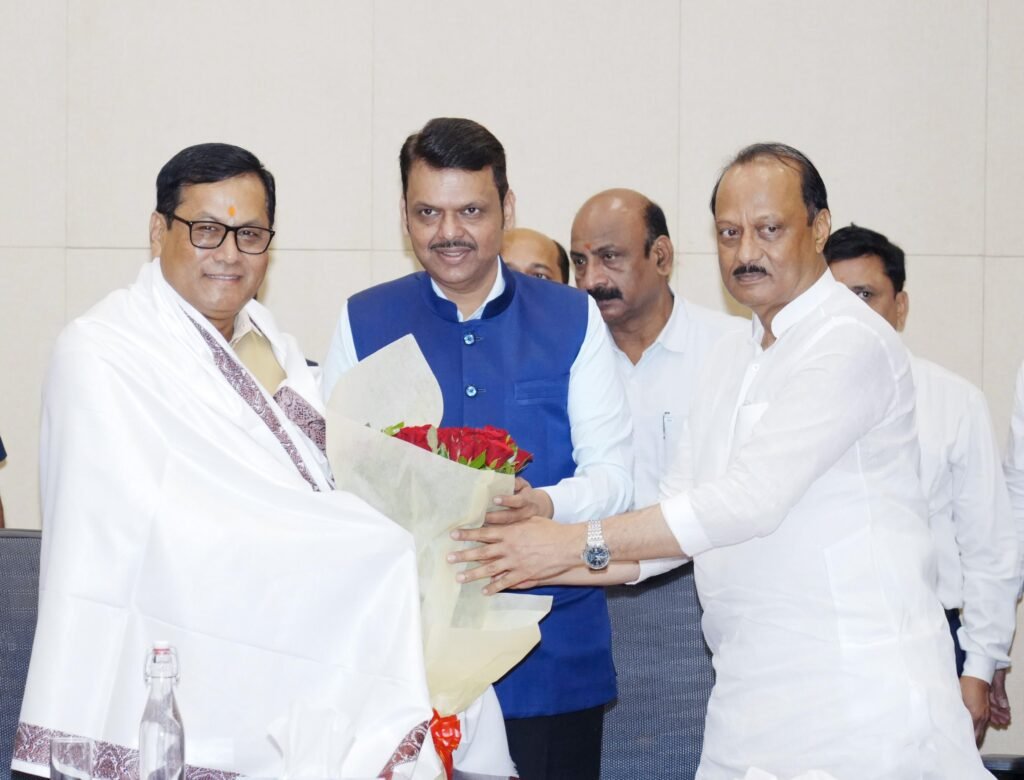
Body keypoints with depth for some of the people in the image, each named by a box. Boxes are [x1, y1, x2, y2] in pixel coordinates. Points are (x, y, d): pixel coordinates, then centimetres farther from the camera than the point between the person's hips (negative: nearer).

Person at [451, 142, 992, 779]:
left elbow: (750, 500, -19)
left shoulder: (850, 343, -11)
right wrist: (541, 565, 2)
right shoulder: (730, 359, 18)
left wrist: (575, 544, -16)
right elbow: (678, 519, 15)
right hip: (750, 695, 7)